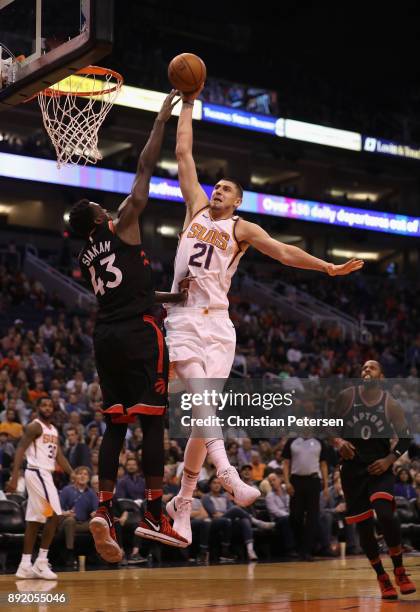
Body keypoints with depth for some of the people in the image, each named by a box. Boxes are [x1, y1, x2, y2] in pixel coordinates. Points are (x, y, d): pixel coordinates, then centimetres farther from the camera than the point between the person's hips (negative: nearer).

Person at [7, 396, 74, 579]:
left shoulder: (54, 431, 18)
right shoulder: (35, 426, -8)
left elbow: (59, 457, 19)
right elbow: (20, 450, -16)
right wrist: (14, 477, -25)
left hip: (45, 474, 9)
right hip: (37, 473, -9)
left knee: (34, 520, 8)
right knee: (53, 515, -14)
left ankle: (25, 565, 11)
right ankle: (41, 562, -9)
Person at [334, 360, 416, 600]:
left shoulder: (391, 404, -3)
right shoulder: (346, 397, -1)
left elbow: (406, 439, 4)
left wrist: (389, 460, -10)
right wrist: (338, 441, -13)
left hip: (379, 467, -2)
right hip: (353, 468, 2)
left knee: (385, 513, -25)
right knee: (364, 526, 2)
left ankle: (400, 570, -6)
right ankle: (382, 578, 19)